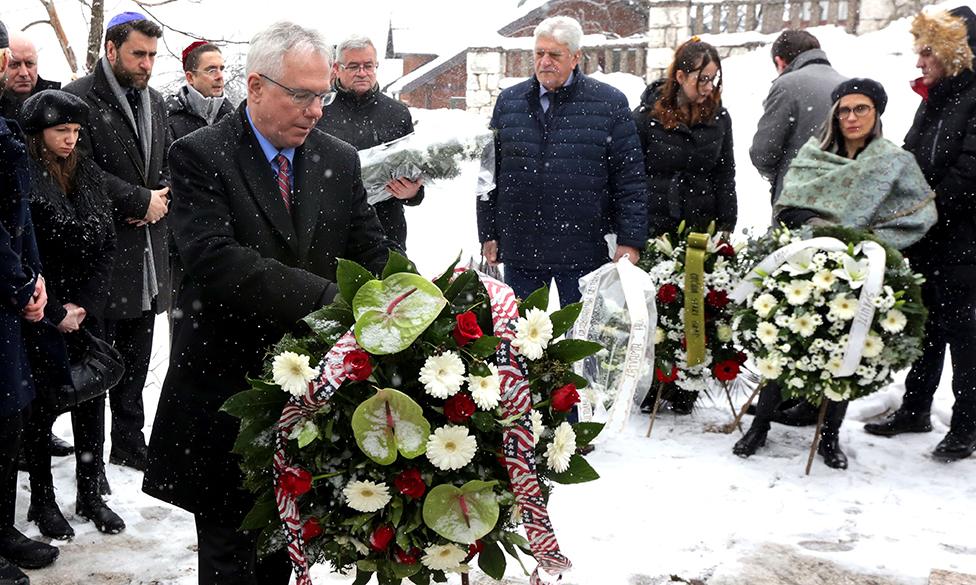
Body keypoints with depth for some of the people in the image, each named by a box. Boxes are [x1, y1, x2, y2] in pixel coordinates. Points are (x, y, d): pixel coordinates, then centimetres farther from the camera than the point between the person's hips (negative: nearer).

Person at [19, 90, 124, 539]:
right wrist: (54, 313, -12)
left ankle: (90, 494, 20)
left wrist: (86, 306, -3)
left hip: (87, 312, 5)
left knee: (92, 400, 7)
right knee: (41, 405, 3)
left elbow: (106, 245, 7)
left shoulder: (88, 174, 7)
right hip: (40, 317, -5)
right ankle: (42, 499, 17)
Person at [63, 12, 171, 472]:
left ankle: (130, 443, 23)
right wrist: (142, 200, -13)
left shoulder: (154, 101, 15)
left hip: (147, 251, 7)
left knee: (136, 358, 13)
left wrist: (162, 197, -2)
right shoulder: (81, 98, -8)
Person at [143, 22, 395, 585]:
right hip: (228, 383, -4)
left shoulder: (341, 159, 5)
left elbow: (373, 256, 3)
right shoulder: (201, 155, -10)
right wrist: (326, 296, -31)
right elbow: (215, 260, -23)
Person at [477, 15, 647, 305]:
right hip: (519, 251, 3)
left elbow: (630, 179, -1)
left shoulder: (610, 103, 0)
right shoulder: (509, 101, 8)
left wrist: (630, 241, -6)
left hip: (583, 254, -3)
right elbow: (490, 173, 12)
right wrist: (488, 234, 9)